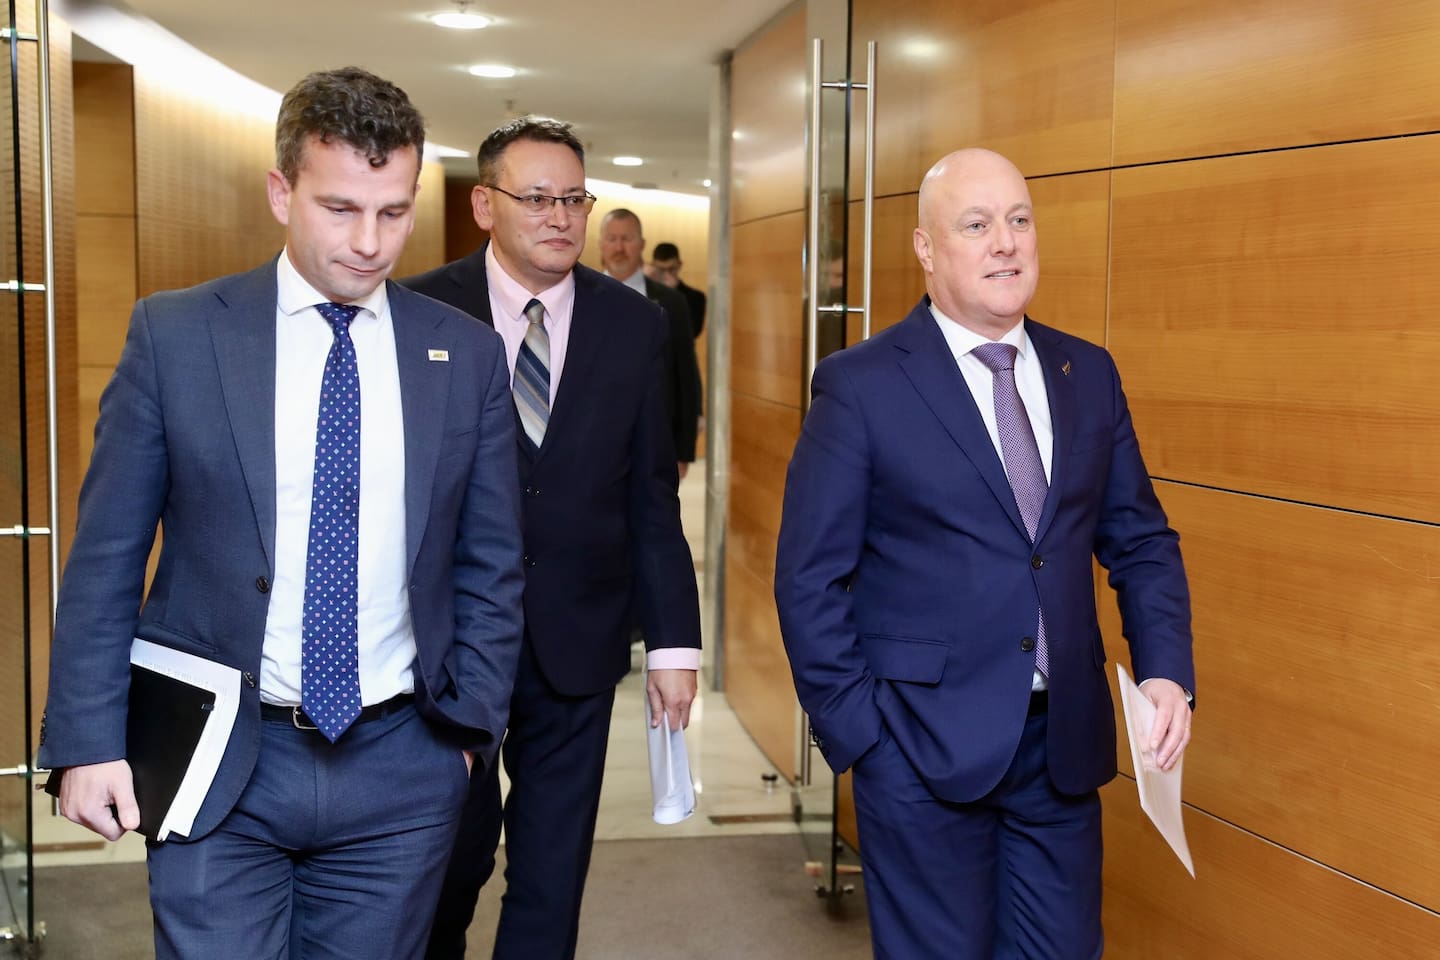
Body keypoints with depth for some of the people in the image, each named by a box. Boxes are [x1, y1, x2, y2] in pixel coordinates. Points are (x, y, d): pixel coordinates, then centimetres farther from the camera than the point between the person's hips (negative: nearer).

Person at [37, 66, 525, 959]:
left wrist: (470, 727, 3)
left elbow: (491, 567, 7)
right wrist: (89, 741, -4)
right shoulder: (175, 334, -2)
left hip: (400, 766, 2)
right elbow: (107, 554, 0)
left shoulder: (468, 355, 2)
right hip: (218, 761, -1)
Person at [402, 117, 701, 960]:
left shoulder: (636, 326, 1)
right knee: (447, 861, 15)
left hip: (578, 641, 1)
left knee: (553, 870, 12)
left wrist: (674, 640, 0)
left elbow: (652, 499, 2)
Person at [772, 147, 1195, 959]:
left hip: (1066, 742, 5)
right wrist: (856, 732, -10)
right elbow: (810, 579, -8)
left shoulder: (1088, 374, 6)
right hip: (924, 744, -4)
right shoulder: (860, 386, -8)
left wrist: (1167, 669, -4)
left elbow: (1141, 540, 11)